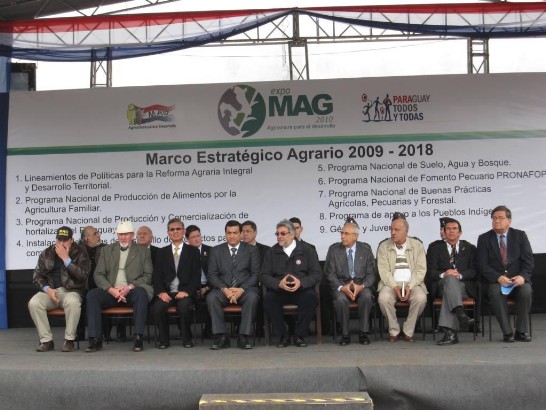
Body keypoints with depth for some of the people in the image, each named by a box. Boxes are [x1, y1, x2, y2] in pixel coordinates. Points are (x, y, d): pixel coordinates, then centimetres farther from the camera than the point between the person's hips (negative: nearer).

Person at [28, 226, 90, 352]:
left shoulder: (80, 252, 1)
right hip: (50, 291, 3)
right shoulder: (46, 253, 10)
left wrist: (66, 259, -15)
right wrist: (47, 289, -8)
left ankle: (69, 340, -21)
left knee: (72, 302, -37)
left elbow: (82, 275, -12)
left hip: (71, 291, -3)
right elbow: (37, 276, 11)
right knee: (34, 303, -27)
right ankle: (46, 340, -17)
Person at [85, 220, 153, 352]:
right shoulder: (106, 250, 16)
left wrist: (130, 287, -14)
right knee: (91, 295, -26)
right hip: (111, 292, 2)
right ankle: (95, 339, -25)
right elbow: (98, 275, 8)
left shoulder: (143, 251, 11)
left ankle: (138, 338, -34)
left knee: (141, 293, -36)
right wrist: (111, 290, -11)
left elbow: (148, 276, 2)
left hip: (132, 292, -2)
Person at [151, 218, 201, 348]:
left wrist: (186, 291, -14)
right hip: (166, 293, 2)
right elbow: (156, 275, 8)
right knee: (157, 307, -30)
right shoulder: (161, 252, 18)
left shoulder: (193, 251, 13)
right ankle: (163, 339, -8)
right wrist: (161, 292, -11)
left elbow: (196, 275, 3)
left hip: (184, 292, -2)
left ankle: (187, 339, -10)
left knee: (184, 306, -34)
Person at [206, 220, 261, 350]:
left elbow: (256, 274, 2)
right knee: (211, 297, -31)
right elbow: (212, 275, 5)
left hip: (245, 289, -1)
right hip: (223, 289, 1)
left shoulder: (251, 250, 9)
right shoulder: (217, 250, 12)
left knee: (252, 297, -34)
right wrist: (224, 289, -14)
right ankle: (221, 337, -25)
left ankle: (243, 337, -28)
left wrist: (242, 289, -14)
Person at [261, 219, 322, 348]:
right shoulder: (272, 252, 10)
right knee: (268, 299, -30)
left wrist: (301, 282, -20)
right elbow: (263, 275, 3)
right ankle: (283, 336, -14)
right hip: (279, 290, 1)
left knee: (311, 297, -33)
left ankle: (299, 335, -15)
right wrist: (279, 284, -18)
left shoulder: (308, 249, 6)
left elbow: (317, 273, -1)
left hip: (302, 289, -1)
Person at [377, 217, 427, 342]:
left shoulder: (417, 245, 6)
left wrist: (410, 287, -14)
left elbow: (420, 269, 1)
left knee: (421, 298, -31)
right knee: (383, 298, -31)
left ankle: (408, 331, -12)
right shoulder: (384, 246, 6)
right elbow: (384, 270, -2)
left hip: (412, 283, 0)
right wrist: (395, 287, -17)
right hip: (391, 283, 0)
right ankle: (394, 331, -11)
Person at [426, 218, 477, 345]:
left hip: (464, 286, 0)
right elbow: (430, 271, 5)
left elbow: (474, 271, 5)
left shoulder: (470, 248, 19)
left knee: (449, 292, -36)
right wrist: (443, 275, -17)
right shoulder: (435, 248, 17)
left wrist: (460, 275, -16)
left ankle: (449, 331, -47)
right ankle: (462, 316, -59)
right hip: (442, 285, 0)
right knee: (450, 279, -37)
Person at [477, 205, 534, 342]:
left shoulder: (520, 235, 9)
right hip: (495, 280, -1)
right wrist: (498, 277, -18)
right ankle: (507, 332, -24)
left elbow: (528, 260, 3)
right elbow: (482, 265, -1)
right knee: (496, 292, -34)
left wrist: (523, 276, -17)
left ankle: (521, 331, -17)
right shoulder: (484, 238, 7)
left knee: (526, 290, -31)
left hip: (518, 279, 1)